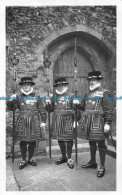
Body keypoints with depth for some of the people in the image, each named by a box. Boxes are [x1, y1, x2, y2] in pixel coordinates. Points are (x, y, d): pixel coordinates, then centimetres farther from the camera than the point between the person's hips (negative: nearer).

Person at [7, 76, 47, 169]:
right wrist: (11, 100, -14)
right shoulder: (18, 97, 7)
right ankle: (23, 160, 20)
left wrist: (43, 121, 3)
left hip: (34, 122, 0)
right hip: (22, 122, 0)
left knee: (33, 141, 7)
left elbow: (42, 110, 7)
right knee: (23, 142, 4)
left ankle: (31, 158, 27)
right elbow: (10, 108, 6)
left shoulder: (36, 97, 6)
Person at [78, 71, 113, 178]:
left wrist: (107, 123, -17)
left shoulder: (105, 93, -6)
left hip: (98, 122, -7)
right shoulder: (89, 94, 17)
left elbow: (109, 109, -12)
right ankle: (92, 162, 33)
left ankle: (102, 167, 12)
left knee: (101, 144, 1)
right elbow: (83, 107, 25)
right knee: (91, 142, 17)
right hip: (88, 122, 8)